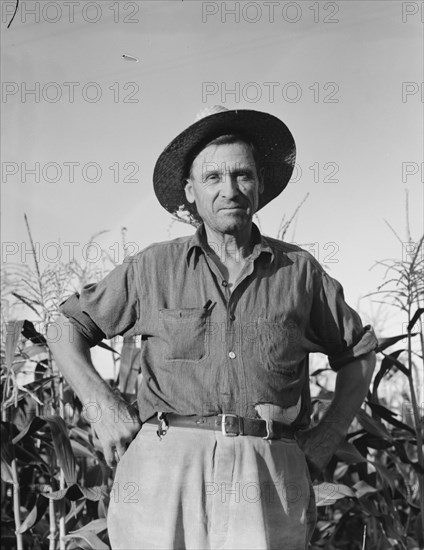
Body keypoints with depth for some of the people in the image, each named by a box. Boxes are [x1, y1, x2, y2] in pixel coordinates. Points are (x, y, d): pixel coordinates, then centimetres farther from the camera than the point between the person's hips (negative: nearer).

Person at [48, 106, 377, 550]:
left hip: (267, 478, 0)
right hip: (165, 475, 0)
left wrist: (321, 445, 12)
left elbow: (359, 354, 21)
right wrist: (103, 408, 3)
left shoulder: (299, 270, 10)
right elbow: (68, 330, 17)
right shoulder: (153, 268, 9)